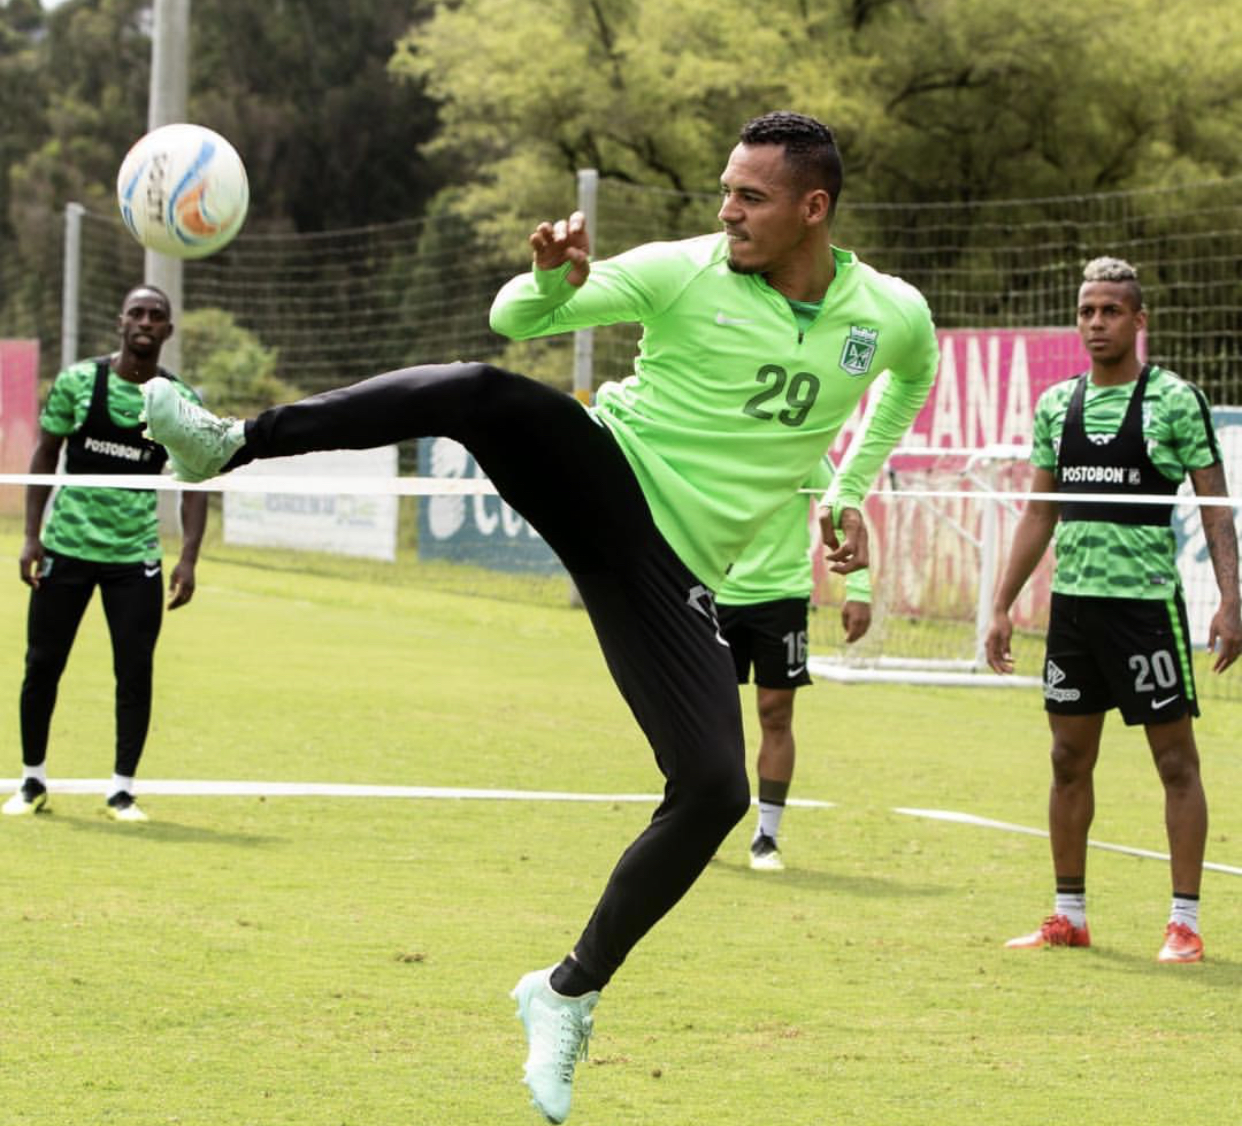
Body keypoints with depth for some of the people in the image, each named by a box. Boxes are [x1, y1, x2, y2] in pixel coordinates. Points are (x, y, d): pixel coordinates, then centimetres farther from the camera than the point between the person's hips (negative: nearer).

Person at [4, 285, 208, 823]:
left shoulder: (181, 401, -1)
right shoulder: (77, 381, -2)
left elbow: (194, 483, 2)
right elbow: (45, 455, 6)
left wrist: (188, 558, -8)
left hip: (135, 556, 0)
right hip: (67, 546, 0)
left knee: (135, 672, -4)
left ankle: (122, 790, 8)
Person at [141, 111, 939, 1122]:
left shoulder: (894, 317, 1)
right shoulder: (684, 274, -6)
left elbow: (914, 376, 27)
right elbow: (518, 319, -2)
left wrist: (848, 494, 17)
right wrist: (558, 277, -26)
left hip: (671, 569, 2)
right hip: (603, 476, -2)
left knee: (715, 793, -13)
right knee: (481, 393, -34)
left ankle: (569, 995, 5)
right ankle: (232, 442, -31)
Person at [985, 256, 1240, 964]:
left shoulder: (1175, 401, -4)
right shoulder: (1056, 406, 11)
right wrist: (1003, 605, 14)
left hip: (1148, 600, -5)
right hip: (1073, 602, 5)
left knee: (1176, 760, -2)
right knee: (1070, 760, 9)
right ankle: (1069, 916, 17)